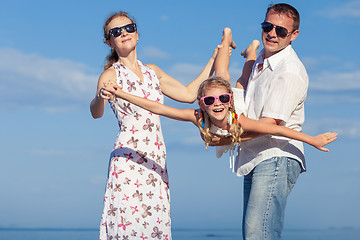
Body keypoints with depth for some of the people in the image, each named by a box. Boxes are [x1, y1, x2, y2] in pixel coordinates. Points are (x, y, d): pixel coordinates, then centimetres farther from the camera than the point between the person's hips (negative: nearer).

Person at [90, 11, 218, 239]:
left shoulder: (152, 71, 18)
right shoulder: (110, 75, 1)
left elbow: (189, 94, 23)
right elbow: (96, 113, -16)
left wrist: (215, 59, 25)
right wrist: (100, 97, -40)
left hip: (157, 160, 5)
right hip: (128, 158, -5)